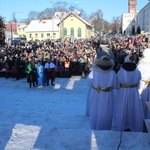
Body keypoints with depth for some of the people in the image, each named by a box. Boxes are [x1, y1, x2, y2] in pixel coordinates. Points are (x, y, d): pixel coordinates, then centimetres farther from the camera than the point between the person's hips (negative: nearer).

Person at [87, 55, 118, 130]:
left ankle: (94, 129, 38)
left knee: (95, 113, 22)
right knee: (105, 114, 20)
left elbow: (89, 83, -7)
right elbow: (115, 85, -8)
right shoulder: (112, 73, -20)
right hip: (107, 98, 0)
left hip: (95, 97, 1)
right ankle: (105, 129, 35)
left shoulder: (94, 72, -20)